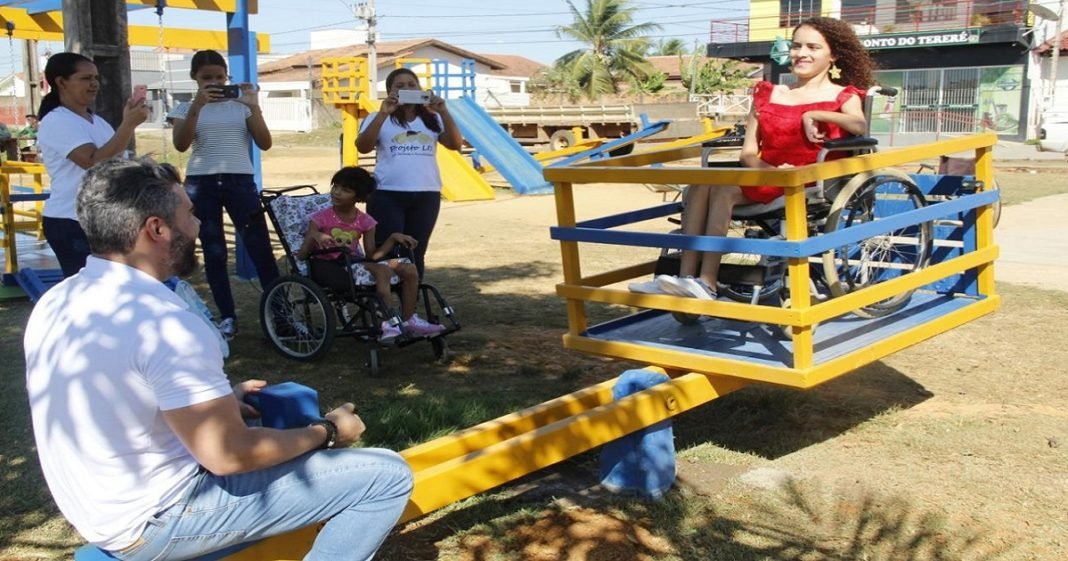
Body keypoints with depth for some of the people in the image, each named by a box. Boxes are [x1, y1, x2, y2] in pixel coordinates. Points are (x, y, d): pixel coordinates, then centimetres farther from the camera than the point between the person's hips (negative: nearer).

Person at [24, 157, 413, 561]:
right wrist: (328, 432, -9)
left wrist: (219, 398, 15)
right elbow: (228, 456, -25)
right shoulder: (165, 323, -27)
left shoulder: (57, 302, 1)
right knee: (388, 476, -12)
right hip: (154, 524, -9)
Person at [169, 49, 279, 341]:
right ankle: (227, 317, 11)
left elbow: (265, 143, -3)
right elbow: (181, 144, -12)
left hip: (240, 181, 0)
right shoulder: (185, 108, 6)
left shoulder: (240, 105, 8)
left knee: (260, 249, -6)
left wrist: (254, 107, -15)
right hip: (201, 185, 0)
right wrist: (197, 104, -21)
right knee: (214, 253, 3)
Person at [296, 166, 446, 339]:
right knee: (383, 271, -31)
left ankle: (408, 319, 3)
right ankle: (386, 323, -25)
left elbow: (372, 255, 6)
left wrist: (393, 238, -4)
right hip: (330, 267, -6)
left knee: (410, 269, -7)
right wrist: (314, 236, -27)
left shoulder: (365, 221, 7)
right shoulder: (321, 219, -5)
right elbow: (301, 256, -9)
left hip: (355, 262, 6)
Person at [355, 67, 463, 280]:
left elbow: (456, 144, -1)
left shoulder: (432, 118, 12)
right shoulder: (379, 118, 5)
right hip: (387, 195, -3)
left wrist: (443, 112, -13)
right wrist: (383, 114, -20)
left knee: (416, 254, 9)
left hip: (426, 196, 3)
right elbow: (362, 147, -11)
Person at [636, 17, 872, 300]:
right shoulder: (768, 94, 18)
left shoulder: (843, 95, 7)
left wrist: (813, 115, -17)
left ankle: (706, 284, -32)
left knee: (722, 188, -29)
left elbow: (860, 125, -17)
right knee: (703, 182, -25)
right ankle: (686, 278, -33)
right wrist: (770, 169, -10)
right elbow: (749, 153, 9)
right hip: (766, 179, 5)